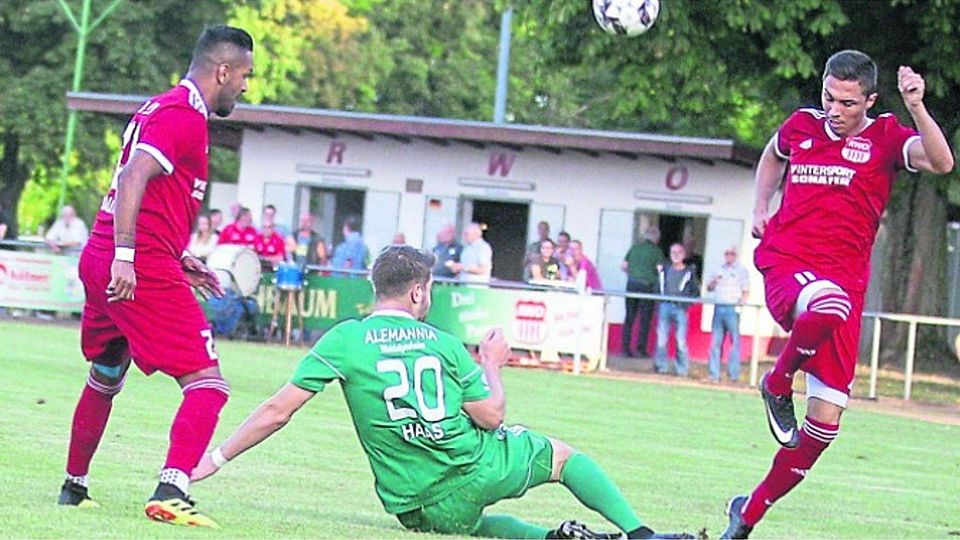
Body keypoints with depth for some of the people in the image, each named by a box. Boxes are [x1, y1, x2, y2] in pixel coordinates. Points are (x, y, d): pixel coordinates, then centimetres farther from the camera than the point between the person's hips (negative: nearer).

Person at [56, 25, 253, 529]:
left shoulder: (160, 107, 21)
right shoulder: (184, 116, -10)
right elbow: (134, 177, -23)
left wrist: (179, 259, 25)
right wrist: (124, 255, -28)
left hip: (100, 261, 10)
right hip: (144, 270, -10)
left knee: (105, 377, 27)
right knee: (208, 384, -11)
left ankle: (74, 486, 38)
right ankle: (171, 490, -26)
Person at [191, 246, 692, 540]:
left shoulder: (343, 340, -3)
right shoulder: (444, 343, 0)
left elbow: (277, 411, -7)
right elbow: (492, 417, 0)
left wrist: (217, 458, 0)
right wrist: (491, 366, 18)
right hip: (479, 470, 0)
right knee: (562, 452, 26)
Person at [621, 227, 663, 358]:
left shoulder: (635, 248, 11)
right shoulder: (656, 251, -3)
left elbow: (623, 266, 13)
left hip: (631, 284, 4)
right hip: (647, 286, -4)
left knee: (629, 318, 8)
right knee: (645, 319, 2)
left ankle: (626, 348, 6)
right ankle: (641, 349, 0)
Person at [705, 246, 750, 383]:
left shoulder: (741, 270, 6)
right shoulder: (718, 270, 19)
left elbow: (746, 291, 2)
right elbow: (709, 288, 21)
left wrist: (741, 302, -17)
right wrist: (714, 281, 0)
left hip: (732, 309, -4)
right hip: (718, 308, 4)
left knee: (735, 340, -7)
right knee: (715, 342, 3)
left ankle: (734, 374, -6)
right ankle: (714, 374, 6)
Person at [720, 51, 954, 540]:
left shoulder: (885, 137, 1)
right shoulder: (802, 125, 9)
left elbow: (940, 162, -20)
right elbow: (773, 155, 34)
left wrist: (916, 107, -31)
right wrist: (760, 208, 22)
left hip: (844, 277, 1)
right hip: (785, 265, -1)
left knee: (825, 419, -2)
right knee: (828, 304, -41)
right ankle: (778, 385, -12)